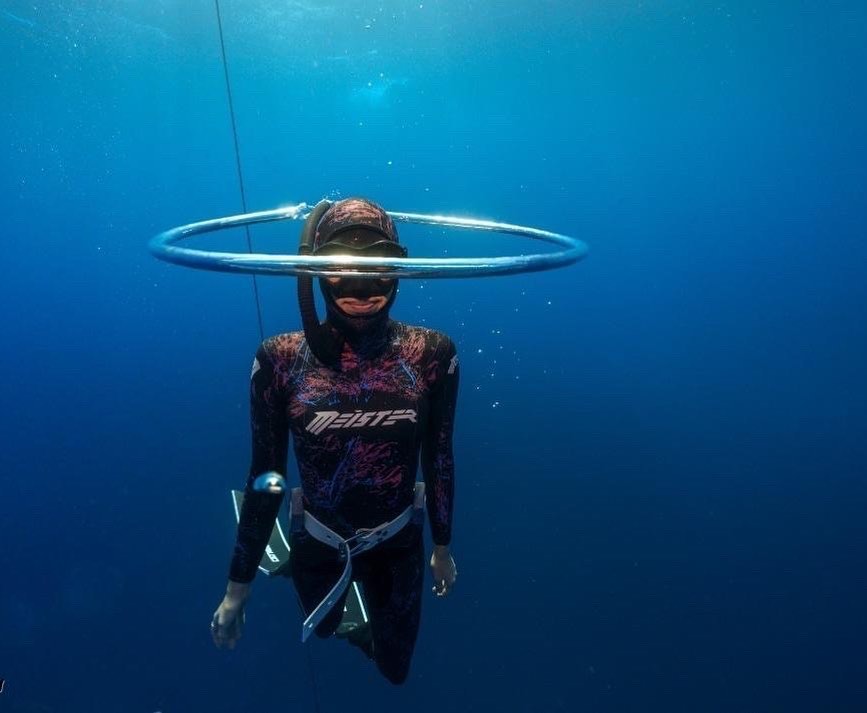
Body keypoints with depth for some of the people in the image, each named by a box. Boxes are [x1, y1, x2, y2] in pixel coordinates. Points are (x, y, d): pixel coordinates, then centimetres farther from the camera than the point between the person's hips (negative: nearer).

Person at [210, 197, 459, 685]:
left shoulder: (431, 353, -19)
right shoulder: (282, 359, -20)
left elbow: (439, 460, -6)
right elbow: (265, 476, -11)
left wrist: (443, 547, 6)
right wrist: (239, 584, -4)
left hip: (399, 546, 0)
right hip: (318, 547, 0)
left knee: (394, 668, 24)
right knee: (324, 628, 32)